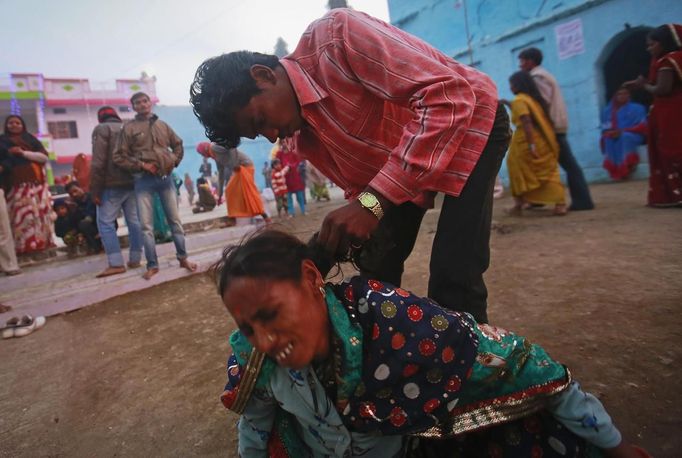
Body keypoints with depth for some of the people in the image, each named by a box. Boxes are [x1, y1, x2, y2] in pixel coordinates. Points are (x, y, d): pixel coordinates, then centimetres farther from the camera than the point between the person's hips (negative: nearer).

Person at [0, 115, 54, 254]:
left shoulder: (31, 139, 13)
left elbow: (44, 157, 1)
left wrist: (23, 153, -9)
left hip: (36, 183, 2)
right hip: (16, 185, -2)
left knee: (40, 213, 1)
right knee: (20, 215, -8)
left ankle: (42, 241, 5)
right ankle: (22, 245, -9)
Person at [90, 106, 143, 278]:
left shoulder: (101, 129, -2)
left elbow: (98, 162, -12)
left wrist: (95, 190, -10)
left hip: (112, 184, -6)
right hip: (133, 183, 6)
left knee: (105, 223, -2)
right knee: (134, 221, 8)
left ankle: (116, 264, -9)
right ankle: (135, 260, 11)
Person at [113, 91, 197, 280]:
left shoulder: (162, 125, 11)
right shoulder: (129, 128, 1)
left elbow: (178, 144, 22)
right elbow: (119, 156, -1)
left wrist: (174, 161, 7)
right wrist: (141, 165, -12)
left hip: (166, 177, 3)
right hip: (144, 180, -2)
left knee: (175, 219, 8)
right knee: (146, 224, -1)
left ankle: (183, 258, 18)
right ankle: (152, 265, 9)